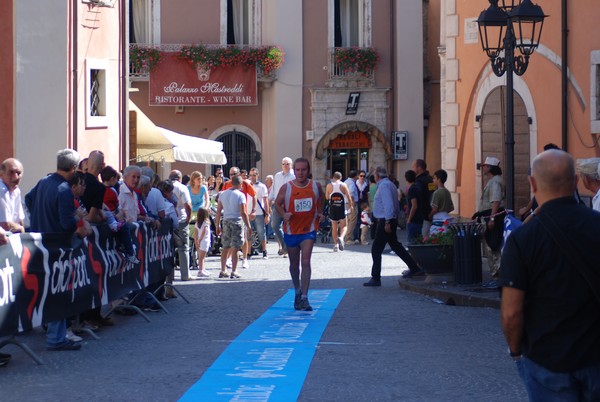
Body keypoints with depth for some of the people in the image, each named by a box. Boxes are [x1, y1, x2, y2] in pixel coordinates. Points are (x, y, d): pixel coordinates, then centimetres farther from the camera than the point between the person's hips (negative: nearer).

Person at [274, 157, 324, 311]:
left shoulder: (316, 186, -4)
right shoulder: (286, 188, -9)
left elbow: (321, 197, 17)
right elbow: (277, 203, 1)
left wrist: (320, 212, 6)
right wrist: (284, 214, -17)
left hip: (309, 230, -1)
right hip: (291, 230, 1)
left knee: (305, 262, -14)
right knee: (294, 264, 14)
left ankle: (304, 298, -15)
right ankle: (297, 291, 37)